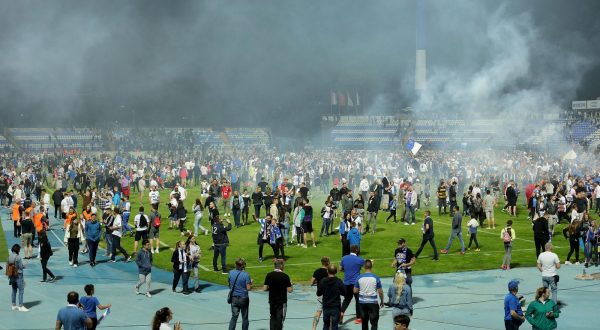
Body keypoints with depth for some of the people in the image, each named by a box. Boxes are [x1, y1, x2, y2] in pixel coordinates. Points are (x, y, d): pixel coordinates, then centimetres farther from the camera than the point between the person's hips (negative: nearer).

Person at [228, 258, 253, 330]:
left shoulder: (231, 273, -3)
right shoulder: (246, 274, -17)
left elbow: (228, 283, 9)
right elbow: (248, 288, -17)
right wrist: (251, 283, 2)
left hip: (234, 298, 4)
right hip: (243, 298, -3)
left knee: (234, 316, 7)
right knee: (244, 317, 11)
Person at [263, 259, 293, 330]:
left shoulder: (269, 275, -3)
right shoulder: (285, 276, -13)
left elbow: (265, 289, -3)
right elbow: (289, 290, -12)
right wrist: (290, 284, 8)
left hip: (272, 301, 4)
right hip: (282, 302, -4)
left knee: (273, 318, 17)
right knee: (280, 319, 3)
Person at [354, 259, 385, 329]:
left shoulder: (359, 278, -4)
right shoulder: (376, 278, -10)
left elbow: (355, 291, 2)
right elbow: (380, 292, -4)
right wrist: (382, 301, 10)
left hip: (362, 302, 3)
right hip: (373, 302, -3)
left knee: (364, 322, 16)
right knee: (374, 323, 1)